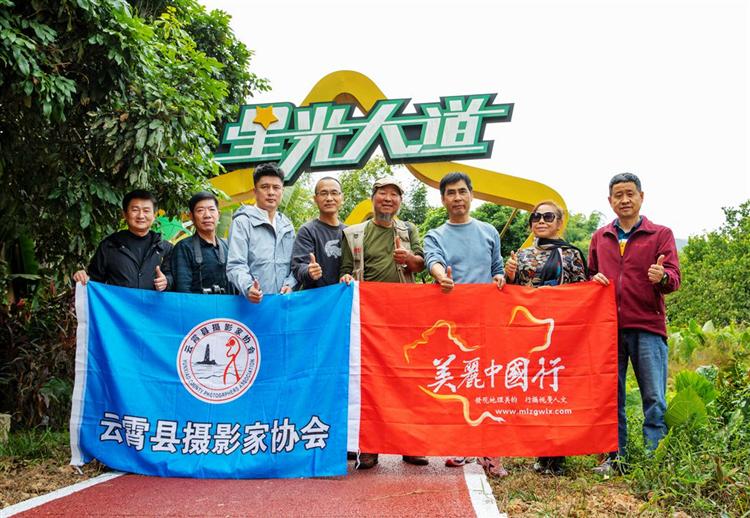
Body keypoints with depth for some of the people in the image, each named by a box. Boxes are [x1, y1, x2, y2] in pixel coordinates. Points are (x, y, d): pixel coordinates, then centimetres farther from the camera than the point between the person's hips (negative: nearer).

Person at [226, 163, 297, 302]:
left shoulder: (287, 225, 17)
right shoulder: (242, 222, -2)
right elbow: (236, 265, -12)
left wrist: (289, 284, -2)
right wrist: (248, 287, -30)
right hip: (254, 302, -5)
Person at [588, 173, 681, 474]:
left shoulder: (661, 234, 6)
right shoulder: (600, 238, 16)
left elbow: (674, 278, -3)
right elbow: (590, 274, 24)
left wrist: (662, 277, -26)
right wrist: (593, 280, 0)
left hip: (647, 328, -3)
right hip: (608, 327, 3)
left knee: (654, 399, -3)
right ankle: (615, 456, 15)